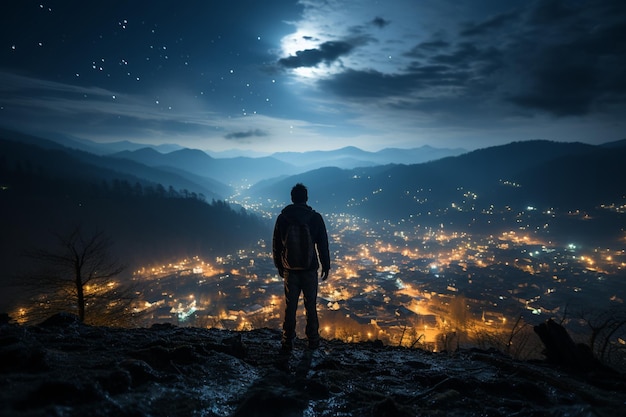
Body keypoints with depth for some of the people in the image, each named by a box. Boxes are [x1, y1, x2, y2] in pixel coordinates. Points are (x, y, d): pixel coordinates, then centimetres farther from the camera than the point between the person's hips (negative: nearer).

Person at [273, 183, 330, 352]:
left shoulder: (282, 218, -3)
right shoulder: (315, 217, -8)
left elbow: (276, 246, 4)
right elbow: (323, 245, -4)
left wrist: (279, 266, 16)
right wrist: (326, 267, 7)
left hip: (289, 270, 1)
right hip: (310, 269, -1)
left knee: (290, 307, 10)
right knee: (310, 306, 11)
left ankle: (287, 343, 16)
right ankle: (313, 340, 22)